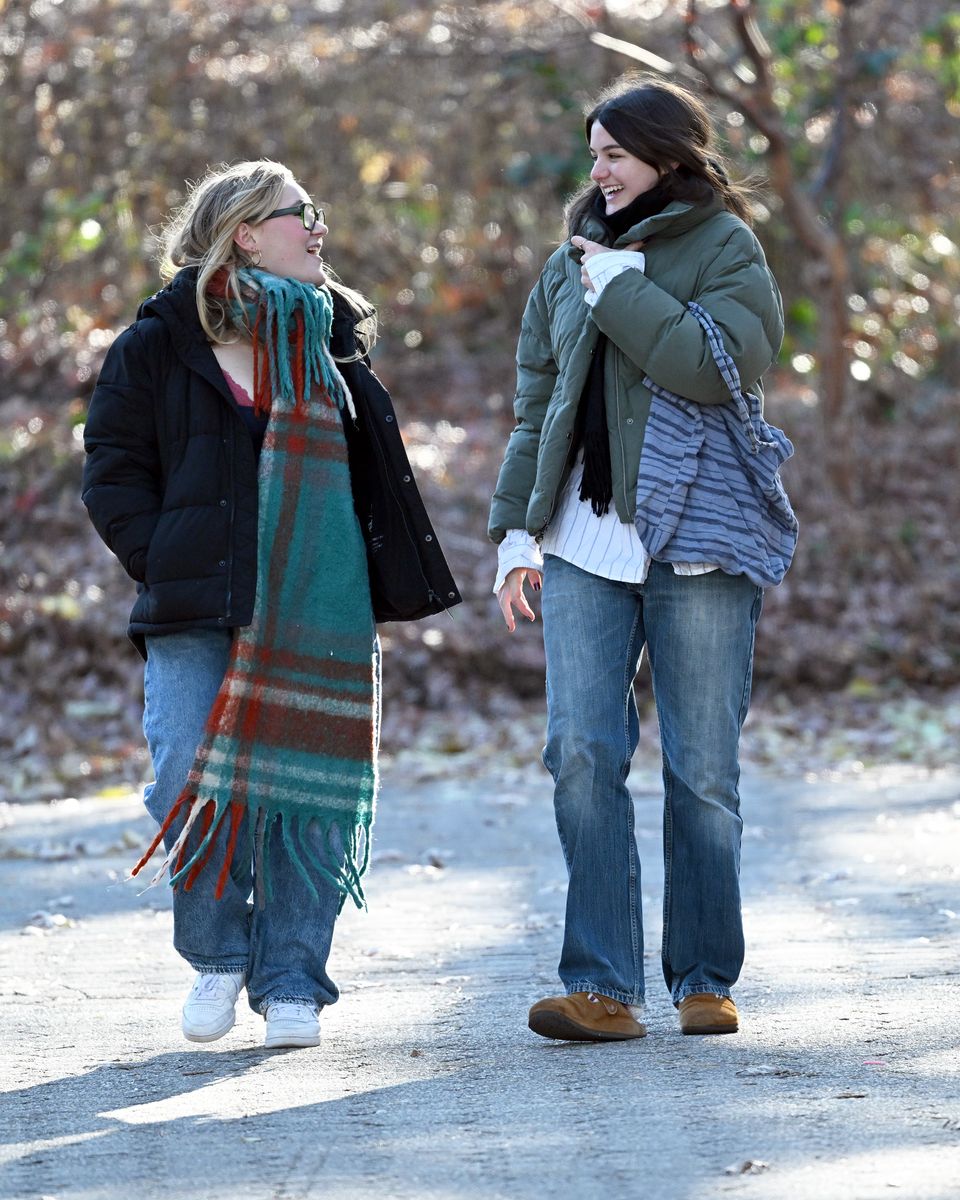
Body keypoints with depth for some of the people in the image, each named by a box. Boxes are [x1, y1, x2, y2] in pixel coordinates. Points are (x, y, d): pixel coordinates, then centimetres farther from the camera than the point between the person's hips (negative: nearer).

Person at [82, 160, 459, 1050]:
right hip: (193, 610, -2)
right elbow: (113, 469, 3)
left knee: (307, 791, -3)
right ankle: (217, 956, 13)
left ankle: (290, 982, 7)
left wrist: (379, 581, 8)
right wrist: (161, 563, -8)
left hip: (314, 614, 2)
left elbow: (371, 473, 20)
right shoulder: (158, 344, 3)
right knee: (191, 786, -9)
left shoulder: (329, 337, 13)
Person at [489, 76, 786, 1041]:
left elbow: (720, 364, -17)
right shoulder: (571, 264, 17)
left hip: (698, 546, -4)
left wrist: (622, 289, -10)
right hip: (583, 545, 4)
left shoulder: (725, 248, 1)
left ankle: (705, 979, 12)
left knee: (702, 769, 0)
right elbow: (534, 407, 19)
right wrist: (516, 528, 11)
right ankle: (600, 986, -8)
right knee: (582, 754, -8)